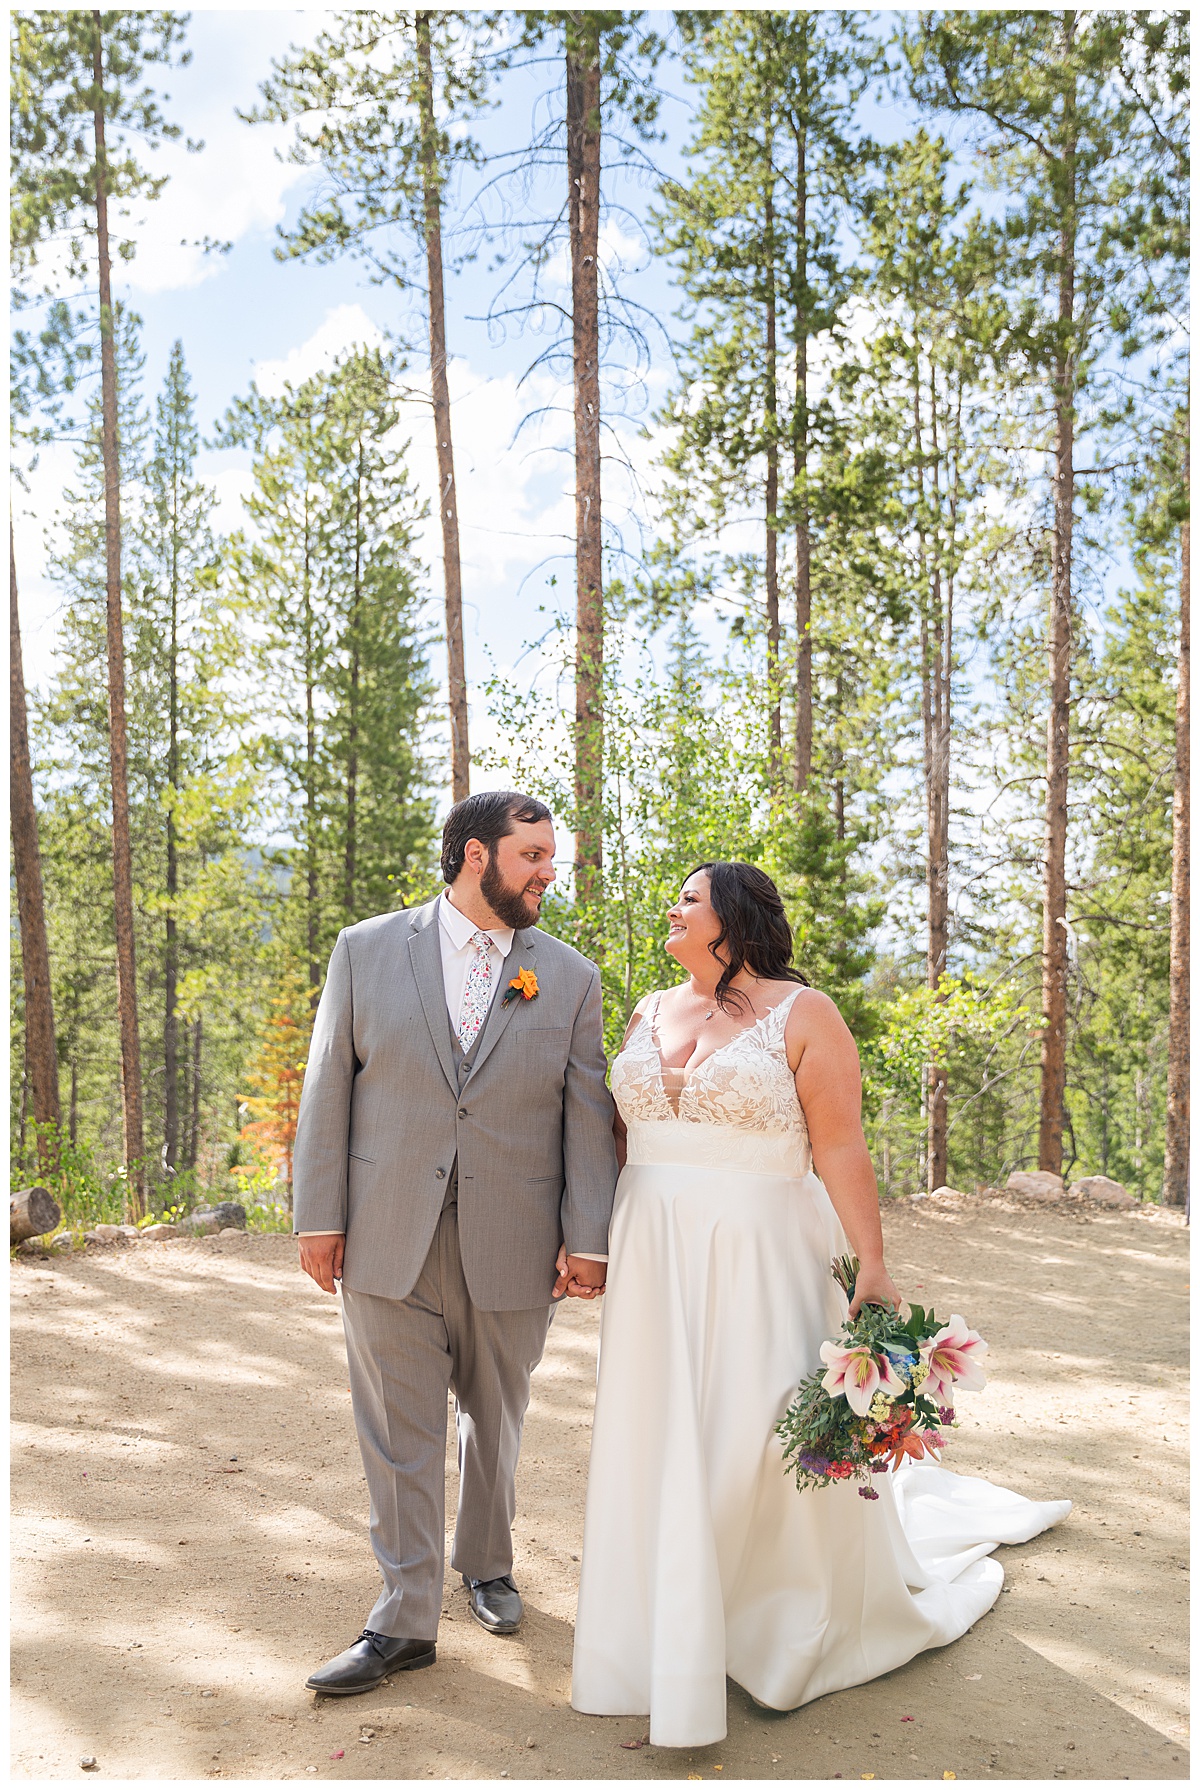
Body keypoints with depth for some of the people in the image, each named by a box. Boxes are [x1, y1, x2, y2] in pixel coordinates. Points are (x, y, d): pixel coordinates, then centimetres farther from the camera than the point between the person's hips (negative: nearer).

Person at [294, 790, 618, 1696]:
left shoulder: (569, 976, 2)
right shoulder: (366, 950, 0)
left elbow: (587, 1115, 1)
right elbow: (329, 1088, 1)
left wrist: (587, 1238, -5)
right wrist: (320, 1216, -3)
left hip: (510, 1249, 1)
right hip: (387, 1244, -1)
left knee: (495, 1422, 18)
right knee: (399, 1437, 5)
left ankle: (487, 1563, 42)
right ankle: (406, 1621, 19)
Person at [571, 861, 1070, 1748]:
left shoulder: (803, 1014, -7)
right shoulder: (650, 1014, 9)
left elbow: (841, 1148, -11)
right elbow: (622, 1131, 13)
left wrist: (873, 1265, -15)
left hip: (761, 1260, -5)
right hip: (656, 1264, 5)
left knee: (762, 1437, 2)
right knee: (662, 1435, 11)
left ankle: (788, 1628, 28)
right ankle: (678, 1630, 30)